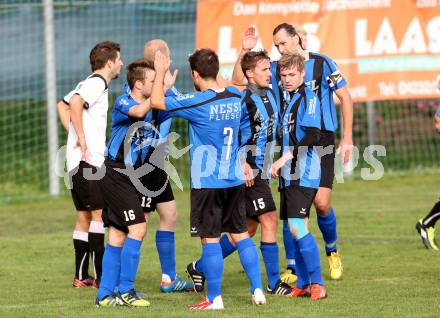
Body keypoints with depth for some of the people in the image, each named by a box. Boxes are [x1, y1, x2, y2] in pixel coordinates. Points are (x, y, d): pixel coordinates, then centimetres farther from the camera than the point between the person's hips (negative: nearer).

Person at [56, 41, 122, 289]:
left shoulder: (89, 84, 18)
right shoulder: (97, 83, -12)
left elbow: (62, 106, 27)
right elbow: (75, 103, -29)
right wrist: (81, 138, -23)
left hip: (78, 160, 10)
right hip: (88, 160, -10)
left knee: (84, 216, 11)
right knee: (99, 213, -9)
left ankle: (81, 276, 14)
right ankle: (100, 276, -11)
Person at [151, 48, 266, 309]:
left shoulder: (198, 102, -16)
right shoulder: (235, 96, 3)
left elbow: (157, 101, -11)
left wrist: (161, 73, 2)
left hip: (207, 182, -6)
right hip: (235, 180, 6)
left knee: (210, 239, 0)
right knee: (241, 234, 13)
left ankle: (215, 298, 2)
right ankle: (258, 290, 11)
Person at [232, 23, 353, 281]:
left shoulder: (322, 63, -3)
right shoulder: (276, 69, 5)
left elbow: (345, 97, 2)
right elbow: (238, 80, 4)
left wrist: (347, 138, -2)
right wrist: (245, 51, -9)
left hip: (321, 142, -2)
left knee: (321, 202, -8)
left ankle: (332, 251, 21)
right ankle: (292, 268, 4)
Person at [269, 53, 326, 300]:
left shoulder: (308, 97, -9)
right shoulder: (290, 99, 18)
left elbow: (312, 136, -18)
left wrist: (285, 158, -19)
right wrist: (281, 164, 18)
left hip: (304, 175, -9)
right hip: (290, 175, 9)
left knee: (298, 228, -15)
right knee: (294, 230, 10)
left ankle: (317, 284, -12)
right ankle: (303, 285, 15)